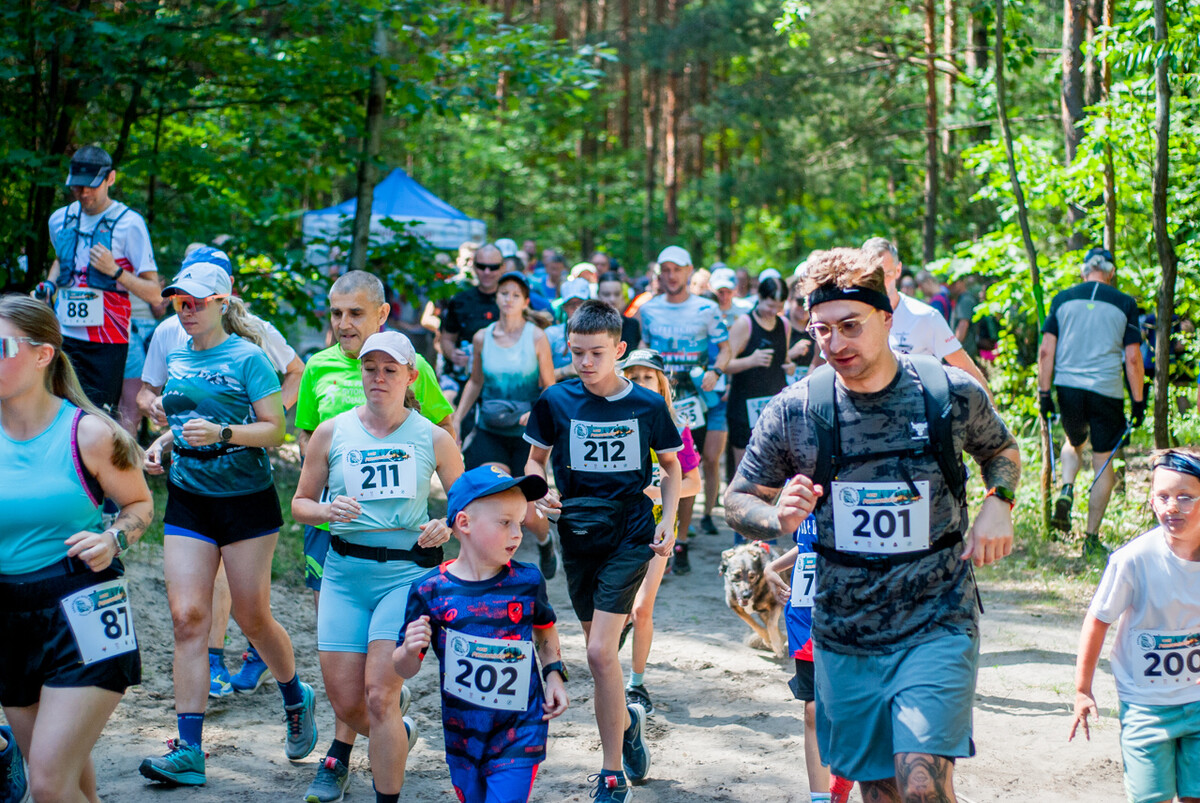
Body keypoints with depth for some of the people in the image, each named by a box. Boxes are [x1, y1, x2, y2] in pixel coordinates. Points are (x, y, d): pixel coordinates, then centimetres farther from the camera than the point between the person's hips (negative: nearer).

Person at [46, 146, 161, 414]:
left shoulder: (129, 223, -6)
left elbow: (154, 294, -7)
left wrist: (114, 271, -20)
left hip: (106, 343, -5)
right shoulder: (60, 219, 10)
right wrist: (48, 286, 15)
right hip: (62, 336, 5)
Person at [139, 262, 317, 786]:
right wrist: (163, 444, 4)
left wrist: (222, 433, -26)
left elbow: (275, 430, -11)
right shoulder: (177, 359, 10)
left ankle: (296, 699, 34)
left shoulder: (246, 357, -8)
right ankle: (189, 751, -4)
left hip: (246, 498, -5)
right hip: (188, 498, 5)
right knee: (187, 616, -5)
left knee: (252, 617, 4)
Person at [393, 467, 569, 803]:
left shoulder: (527, 581, -6)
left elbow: (545, 626, 16)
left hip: (519, 736, -1)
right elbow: (404, 670, -4)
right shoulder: (430, 591, -10)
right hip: (461, 735, 1)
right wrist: (410, 650, -25)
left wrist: (554, 674, 4)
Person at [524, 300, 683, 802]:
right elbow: (536, 458, 12)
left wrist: (669, 520, -2)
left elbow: (671, 465, 9)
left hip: (630, 534, -3)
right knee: (599, 652, 12)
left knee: (600, 652, -13)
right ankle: (627, 720, 43)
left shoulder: (647, 405, -4)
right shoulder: (555, 401, -2)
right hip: (577, 534, 3)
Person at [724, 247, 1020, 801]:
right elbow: (737, 501, 5)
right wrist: (778, 518, -17)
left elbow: (1000, 450, 16)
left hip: (936, 627, -2)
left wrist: (998, 503, -5)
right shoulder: (794, 411, -6)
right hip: (843, 637, 2)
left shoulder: (951, 394, -6)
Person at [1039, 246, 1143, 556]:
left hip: (1067, 386, 2)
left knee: (1074, 442, 29)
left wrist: (1044, 392, 5)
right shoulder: (1125, 304, 1)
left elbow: (1046, 351, 0)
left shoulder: (1063, 299, 4)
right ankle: (1092, 538, 8)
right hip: (1107, 391, -2)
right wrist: (1139, 401, 5)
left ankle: (1066, 490, 1)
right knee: (1103, 462, 8)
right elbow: (1132, 358, -1)